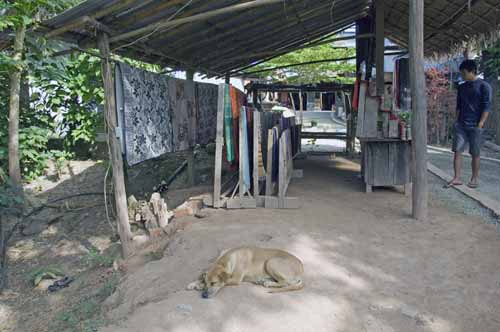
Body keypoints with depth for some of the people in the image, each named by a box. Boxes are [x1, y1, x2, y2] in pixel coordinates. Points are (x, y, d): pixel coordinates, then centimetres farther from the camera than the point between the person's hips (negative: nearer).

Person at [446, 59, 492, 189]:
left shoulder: (484, 86, -5)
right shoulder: (462, 87, 12)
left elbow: (487, 106, -9)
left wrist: (480, 124, -15)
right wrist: (456, 121, 9)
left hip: (475, 126, -5)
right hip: (461, 125, 5)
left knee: (475, 153, 3)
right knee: (457, 151, -3)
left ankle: (474, 179, 14)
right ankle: (457, 178, -1)